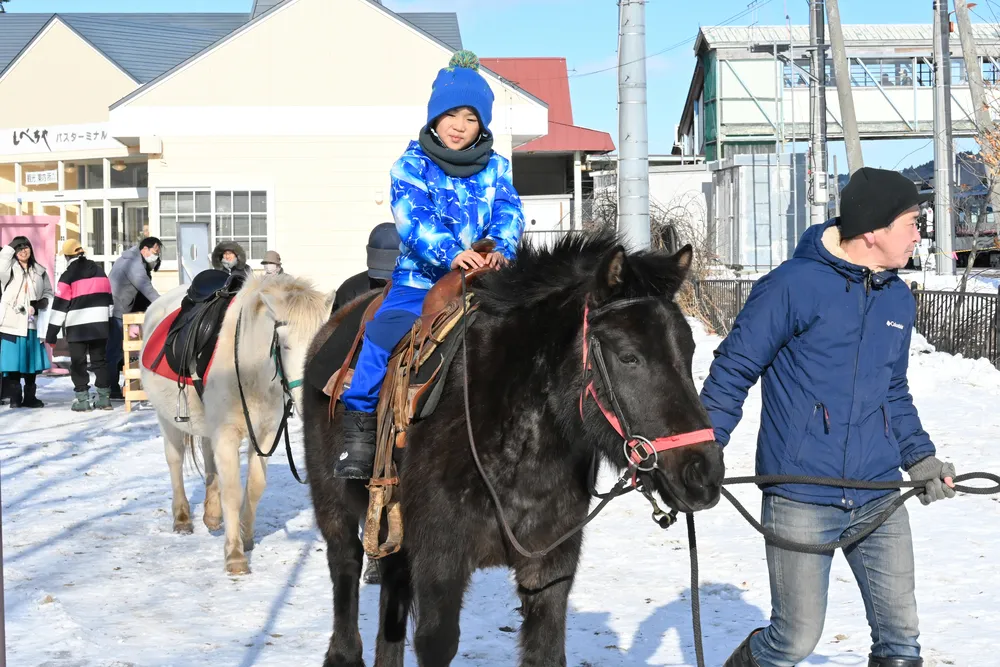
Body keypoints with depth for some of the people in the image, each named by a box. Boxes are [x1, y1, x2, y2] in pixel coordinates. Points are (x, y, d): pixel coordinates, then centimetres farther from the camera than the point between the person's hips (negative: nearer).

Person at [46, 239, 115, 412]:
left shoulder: (68, 276, -8)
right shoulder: (99, 270, 10)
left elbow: (60, 305, -8)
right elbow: (108, 297, 15)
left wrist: (52, 333, -5)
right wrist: (108, 321, 23)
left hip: (77, 326, -5)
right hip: (100, 324, 5)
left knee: (78, 363, 2)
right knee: (100, 360, 12)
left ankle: (82, 399, -1)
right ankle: (104, 398, 10)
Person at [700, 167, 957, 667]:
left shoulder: (899, 300, 11)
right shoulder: (793, 287, -10)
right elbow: (732, 371, -6)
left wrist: (920, 457, 13)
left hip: (879, 500, 6)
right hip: (801, 501, -6)